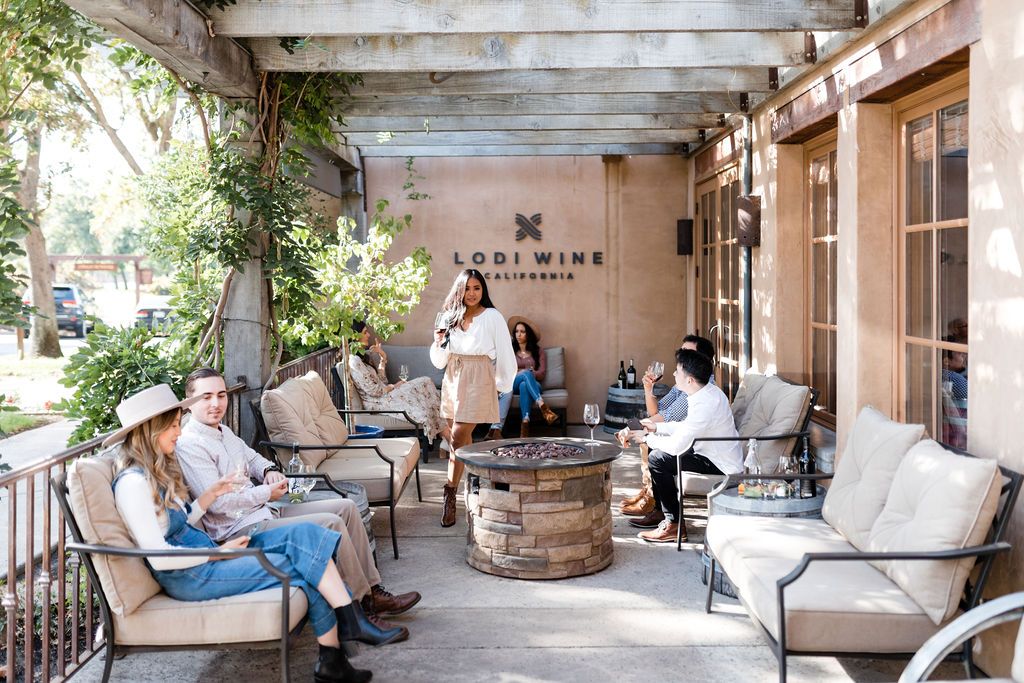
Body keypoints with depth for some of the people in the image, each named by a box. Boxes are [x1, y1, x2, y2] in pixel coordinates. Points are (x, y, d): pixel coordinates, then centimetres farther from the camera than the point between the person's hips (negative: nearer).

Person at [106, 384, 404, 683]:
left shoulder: (156, 470, 13)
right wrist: (220, 552, -13)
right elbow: (158, 557, -22)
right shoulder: (133, 482, -18)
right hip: (189, 577, -9)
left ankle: (352, 620, -15)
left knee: (305, 534, -7)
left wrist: (210, 495, 5)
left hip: (207, 555, 9)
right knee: (304, 568, -12)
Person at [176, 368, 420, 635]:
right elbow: (218, 502, -23)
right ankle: (364, 605, -11)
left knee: (346, 507, 4)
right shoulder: (189, 445, -17)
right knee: (331, 524, -22)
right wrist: (267, 493, -12)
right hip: (241, 529, -10)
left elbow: (251, 457, 31)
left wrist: (269, 470, 7)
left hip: (264, 511, 10)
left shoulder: (223, 431, 13)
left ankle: (373, 588, 5)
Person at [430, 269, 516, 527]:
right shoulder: (449, 317, 10)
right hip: (452, 380, 5)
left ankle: (450, 496, -11)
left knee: (459, 437, -14)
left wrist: (502, 386, 4)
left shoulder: (492, 317, -4)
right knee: (463, 438, 9)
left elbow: (505, 354, 1)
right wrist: (439, 343, -7)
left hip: (478, 382, -5)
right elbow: (440, 361, 13)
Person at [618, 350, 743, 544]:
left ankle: (674, 524, -6)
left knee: (658, 459, -16)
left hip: (723, 468, -10)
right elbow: (687, 427, 17)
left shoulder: (704, 404, -29)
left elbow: (676, 446, -27)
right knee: (658, 447, 14)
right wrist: (656, 427, 8)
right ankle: (660, 509, 24)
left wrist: (647, 438, -11)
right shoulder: (709, 391, 2)